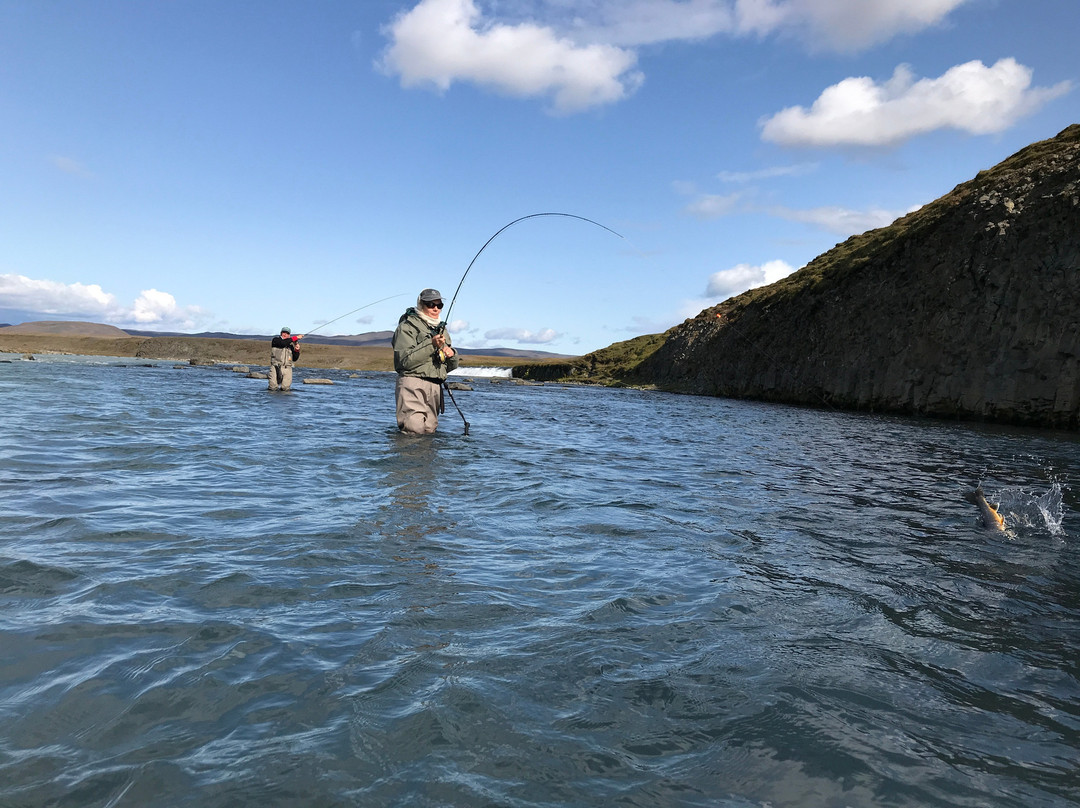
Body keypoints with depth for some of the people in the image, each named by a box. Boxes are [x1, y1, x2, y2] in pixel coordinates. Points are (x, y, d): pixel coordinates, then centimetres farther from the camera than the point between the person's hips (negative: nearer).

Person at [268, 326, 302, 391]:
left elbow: (294, 359, 16)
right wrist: (296, 338, -16)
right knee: (273, 388, -11)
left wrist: (297, 350, -2)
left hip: (287, 368, 3)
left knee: (285, 388, -8)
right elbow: (283, 343, -18)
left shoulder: (291, 345, 18)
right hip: (276, 367, -3)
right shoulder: (275, 340, 5)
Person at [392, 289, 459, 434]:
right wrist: (431, 345, -17)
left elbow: (450, 367, 25)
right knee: (415, 432, -17)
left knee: (429, 430, 5)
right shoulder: (407, 326, 1)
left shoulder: (441, 329, 23)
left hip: (435, 388, 7)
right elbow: (404, 360, -13)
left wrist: (452, 355, 1)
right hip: (413, 385, -7)